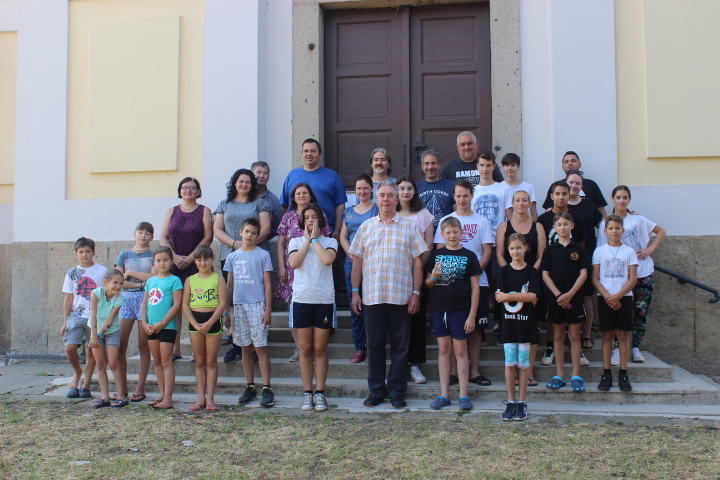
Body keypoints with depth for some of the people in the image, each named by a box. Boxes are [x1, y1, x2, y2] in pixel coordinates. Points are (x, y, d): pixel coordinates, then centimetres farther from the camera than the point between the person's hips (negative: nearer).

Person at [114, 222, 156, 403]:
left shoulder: (153, 255, 8)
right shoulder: (124, 255, 14)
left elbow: (153, 277, -7)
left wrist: (130, 272, -3)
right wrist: (141, 283, -8)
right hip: (125, 298, 2)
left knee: (143, 345, 0)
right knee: (120, 344, -4)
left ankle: (140, 388, 4)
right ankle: (122, 388, 4)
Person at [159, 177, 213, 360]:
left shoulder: (204, 211, 5)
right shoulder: (171, 211, 16)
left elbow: (208, 238, -3)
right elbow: (163, 237, 9)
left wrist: (189, 258, -10)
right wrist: (175, 257, -6)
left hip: (196, 264, -3)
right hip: (173, 264, 3)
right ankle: (175, 349, 5)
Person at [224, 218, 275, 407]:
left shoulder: (263, 255, 1)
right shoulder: (232, 257, 11)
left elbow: (267, 284, -1)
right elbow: (229, 285, 15)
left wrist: (268, 310, -8)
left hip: (257, 305, -4)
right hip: (238, 306, 4)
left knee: (260, 347, -6)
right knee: (245, 347, 9)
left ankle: (267, 389, -3)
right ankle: (250, 387, 16)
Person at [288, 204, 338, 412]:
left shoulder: (330, 242, 6)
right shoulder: (296, 241, 10)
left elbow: (327, 259, -15)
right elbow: (294, 263, -8)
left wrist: (315, 239, -5)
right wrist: (307, 240, -3)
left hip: (324, 299, -1)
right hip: (302, 299, 1)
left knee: (320, 348, 2)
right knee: (305, 348, 5)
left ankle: (320, 393, 8)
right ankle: (307, 393, 11)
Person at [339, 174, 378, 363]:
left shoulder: (378, 209, 3)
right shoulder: (349, 211, 17)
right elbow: (343, 236, 14)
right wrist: (350, 253, -3)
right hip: (352, 262, 5)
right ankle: (359, 348, 12)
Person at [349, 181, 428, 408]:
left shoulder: (408, 226, 5)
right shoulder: (366, 227, 10)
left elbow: (417, 261, 4)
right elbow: (357, 260, 11)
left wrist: (416, 293, -3)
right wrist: (355, 291, 4)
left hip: (401, 296, -1)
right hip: (372, 296, 2)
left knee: (400, 345, 4)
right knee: (374, 344, 7)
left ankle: (397, 391, 15)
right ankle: (376, 390, 18)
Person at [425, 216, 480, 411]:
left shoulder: (469, 256, -1)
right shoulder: (436, 255, 6)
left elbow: (475, 287, -2)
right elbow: (427, 284, 11)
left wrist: (472, 316, -7)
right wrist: (433, 277, -13)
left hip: (460, 309, -3)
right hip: (439, 309, 3)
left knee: (460, 350, 3)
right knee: (443, 349, 9)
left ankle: (463, 395, 10)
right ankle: (444, 394, 15)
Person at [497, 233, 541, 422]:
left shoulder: (532, 272, 1)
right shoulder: (503, 272, 4)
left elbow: (532, 296, -12)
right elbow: (500, 298, -8)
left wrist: (508, 296, -14)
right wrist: (524, 297, -13)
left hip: (526, 323, -1)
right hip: (508, 322, 1)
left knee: (523, 363, 4)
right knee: (510, 363, 3)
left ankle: (522, 403, 11)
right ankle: (510, 402, 12)